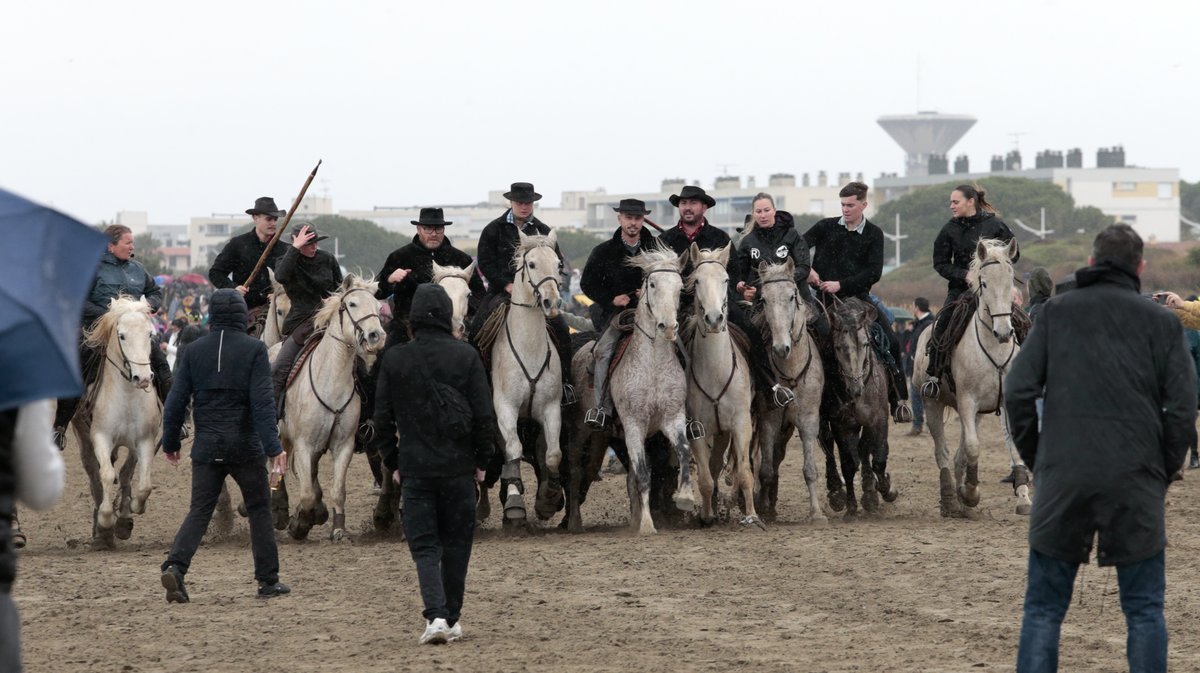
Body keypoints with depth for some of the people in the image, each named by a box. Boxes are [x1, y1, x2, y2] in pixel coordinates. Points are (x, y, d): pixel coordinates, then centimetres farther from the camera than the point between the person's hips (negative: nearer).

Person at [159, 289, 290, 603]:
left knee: (199, 511, 4)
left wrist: (170, 442, 14)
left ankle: (175, 565, -18)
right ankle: (268, 580, 14)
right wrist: (273, 445, -16)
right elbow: (262, 401, -14)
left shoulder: (194, 350, 3)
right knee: (259, 509, 11)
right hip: (245, 446, -2)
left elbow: (176, 400, 4)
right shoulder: (254, 349, -6)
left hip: (206, 446, 3)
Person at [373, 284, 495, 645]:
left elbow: (382, 419, 1)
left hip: (414, 469, 0)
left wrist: (392, 463, 12)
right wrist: (482, 460, 7)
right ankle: (451, 619, 18)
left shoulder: (394, 359, -2)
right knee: (456, 544, 13)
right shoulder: (466, 356, -5)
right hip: (459, 466, 0)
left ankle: (436, 615, -16)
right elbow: (483, 415, -5)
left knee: (424, 546, 3)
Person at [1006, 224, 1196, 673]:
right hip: (1136, 484, 0)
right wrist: (1163, 472, 10)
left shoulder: (1056, 312, 8)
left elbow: (1018, 391, 1)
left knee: (1043, 610, 7)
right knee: (1145, 611, 8)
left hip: (1062, 480, 0)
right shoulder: (1161, 323, 6)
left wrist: (1035, 459, 9)